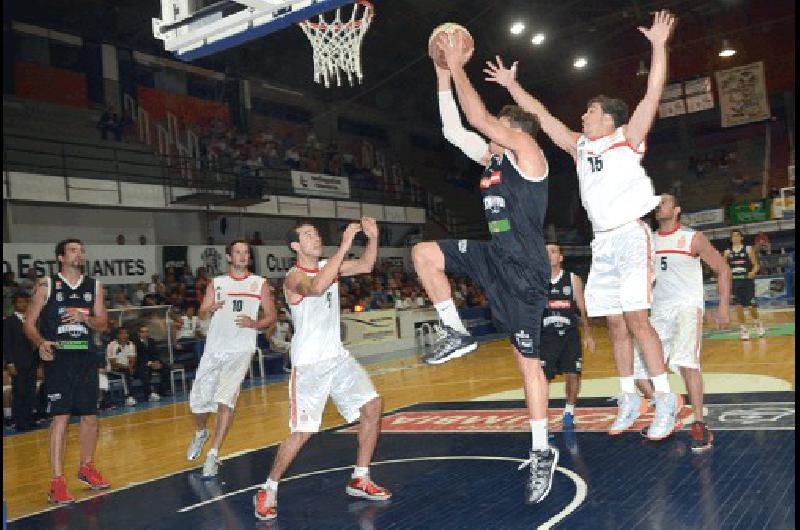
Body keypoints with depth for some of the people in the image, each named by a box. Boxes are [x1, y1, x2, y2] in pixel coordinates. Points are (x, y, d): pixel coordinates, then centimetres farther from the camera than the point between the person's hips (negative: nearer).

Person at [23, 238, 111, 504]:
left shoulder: (94, 286, 10)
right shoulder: (46, 285, 1)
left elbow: (103, 324, 9)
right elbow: (29, 323, 0)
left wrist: (84, 318, -11)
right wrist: (40, 342, -19)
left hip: (86, 358, 4)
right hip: (58, 358, -4)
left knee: (90, 416, 10)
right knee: (60, 417, -8)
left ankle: (86, 467, 29)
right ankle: (57, 481, -4)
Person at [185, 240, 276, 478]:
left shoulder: (259, 283, 7)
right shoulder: (216, 283, 11)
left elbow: (271, 316, 8)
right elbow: (202, 314, 8)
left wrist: (254, 323, -12)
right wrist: (211, 309, -15)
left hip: (241, 349, -2)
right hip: (214, 349, 3)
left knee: (225, 398, -19)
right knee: (198, 400, 6)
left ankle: (213, 455, -12)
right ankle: (201, 433, 39)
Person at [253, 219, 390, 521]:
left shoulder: (328, 266, 7)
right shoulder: (294, 277, -16)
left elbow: (366, 266, 6)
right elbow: (317, 286, -39)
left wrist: (372, 238, -12)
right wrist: (344, 246, -39)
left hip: (338, 356, 7)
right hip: (309, 364, -7)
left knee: (372, 406, 0)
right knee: (302, 432, -9)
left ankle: (360, 480, 14)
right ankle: (268, 491, 11)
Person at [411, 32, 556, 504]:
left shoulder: (528, 153, -8)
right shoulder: (493, 157, 14)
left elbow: (479, 118, -17)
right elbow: (454, 129, 14)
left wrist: (458, 67, -8)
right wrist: (443, 74, 11)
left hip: (522, 273, -8)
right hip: (490, 257, 8)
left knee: (528, 359, -2)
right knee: (424, 253, 2)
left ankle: (543, 452, 11)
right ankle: (456, 333, 10)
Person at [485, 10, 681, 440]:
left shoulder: (628, 137, 3)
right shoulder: (579, 146, 16)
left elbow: (653, 94, -7)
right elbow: (541, 114, 20)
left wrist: (659, 44, -12)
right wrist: (510, 84, 23)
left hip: (631, 236, -6)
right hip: (602, 243, 6)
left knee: (636, 319, -12)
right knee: (614, 323, 6)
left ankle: (666, 399, -5)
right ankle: (629, 398, 14)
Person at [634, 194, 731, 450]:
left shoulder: (693, 238, 0)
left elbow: (722, 269, 1)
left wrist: (724, 306, -6)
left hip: (687, 307, -6)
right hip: (658, 312, 6)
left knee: (685, 359, -28)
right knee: (635, 364, 0)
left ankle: (699, 426, -19)